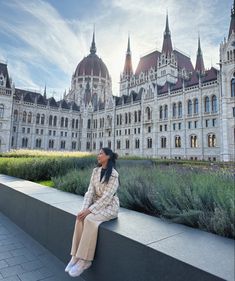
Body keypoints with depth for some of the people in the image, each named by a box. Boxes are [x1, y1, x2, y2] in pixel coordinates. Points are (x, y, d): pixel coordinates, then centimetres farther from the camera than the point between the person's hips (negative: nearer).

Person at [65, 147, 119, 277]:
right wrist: (84, 208, -15)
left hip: (110, 206, -6)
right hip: (97, 203, 6)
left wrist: (89, 210, -24)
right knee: (80, 218, -21)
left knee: (90, 220, -29)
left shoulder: (114, 174, -17)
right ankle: (76, 256, -12)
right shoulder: (95, 171, 4)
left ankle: (84, 260, -16)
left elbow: (107, 197, -21)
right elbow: (90, 191, -1)